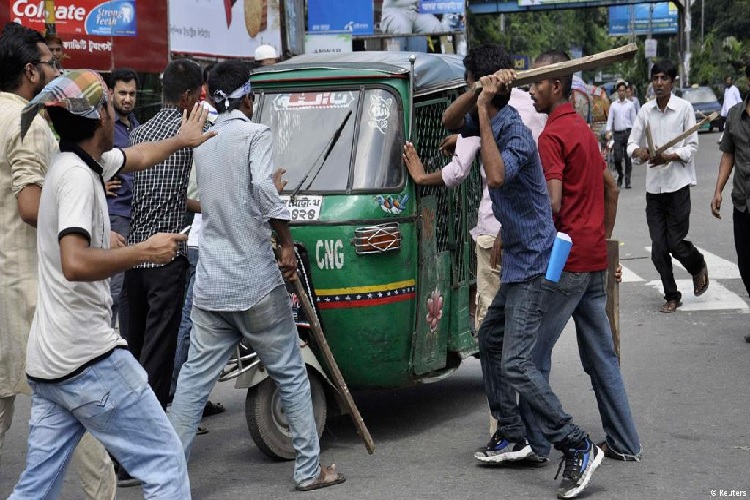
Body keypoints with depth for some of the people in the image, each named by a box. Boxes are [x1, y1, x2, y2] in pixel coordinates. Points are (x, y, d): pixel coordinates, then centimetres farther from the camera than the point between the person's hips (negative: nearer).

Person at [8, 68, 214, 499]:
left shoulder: (84, 163, 13)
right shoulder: (77, 176, -15)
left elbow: (137, 156, 35)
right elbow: (76, 264, -30)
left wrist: (182, 140, 49)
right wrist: (145, 251, -18)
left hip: (49, 363, 9)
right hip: (88, 358, -9)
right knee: (166, 463, -3)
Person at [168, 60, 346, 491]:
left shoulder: (202, 143, 11)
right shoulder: (255, 134, -8)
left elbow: (197, 200, 14)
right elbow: (263, 187, -22)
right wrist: (287, 243, -14)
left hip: (210, 284, 5)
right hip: (256, 281, -5)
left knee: (195, 376, 7)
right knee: (291, 374, 7)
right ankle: (310, 469, 12)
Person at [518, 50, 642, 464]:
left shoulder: (552, 135, -14)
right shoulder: (584, 129, 15)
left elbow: (552, 203, -23)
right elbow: (611, 188, 22)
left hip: (564, 261, -9)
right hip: (595, 259, 9)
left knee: (533, 354, 0)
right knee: (601, 355, 13)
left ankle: (534, 442, 5)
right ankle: (624, 442, 18)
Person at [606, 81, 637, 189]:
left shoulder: (630, 105, 7)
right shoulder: (613, 105, 9)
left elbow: (634, 119, 7)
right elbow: (610, 119, 6)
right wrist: (608, 132, -8)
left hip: (628, 132, -1)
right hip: (618, 134, 1)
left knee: (628, 158, -3)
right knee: (617, 157, -3)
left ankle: (627, 180, 3)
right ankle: (620, 175, 22)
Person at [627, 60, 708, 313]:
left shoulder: (684, 108, -5)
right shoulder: (646, 110, 4)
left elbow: (692, 146, -4)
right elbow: (632, 143, 6)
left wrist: (670, 157, -20)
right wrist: (638, 151, -17)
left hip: (678, 184, -3)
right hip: (654, 186, 3)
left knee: (675, 242, -2)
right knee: (658, 249, 3)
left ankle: (698, 266, 31)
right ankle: (671, 296, 17)